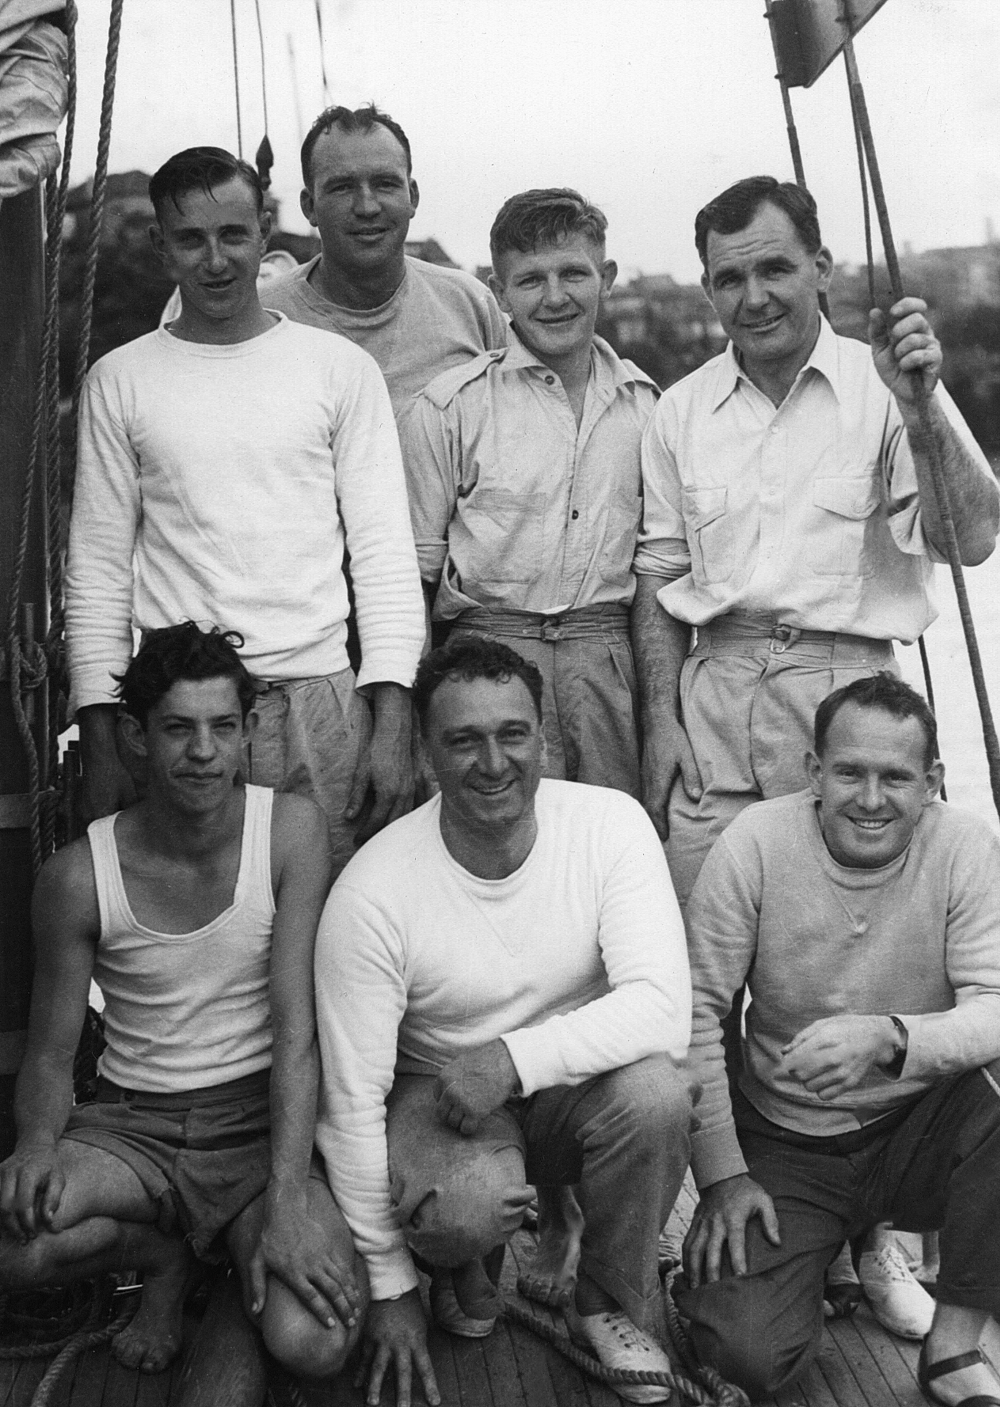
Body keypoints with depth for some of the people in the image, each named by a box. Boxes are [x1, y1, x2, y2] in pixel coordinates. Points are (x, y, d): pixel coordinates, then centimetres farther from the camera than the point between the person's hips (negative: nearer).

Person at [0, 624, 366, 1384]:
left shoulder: (293, 829, -11)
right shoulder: (78, 876, -7)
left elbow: (296, 1030, -14)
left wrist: (288, 1197, -24)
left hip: (262, 1117, -1)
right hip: (131, 1124, 2)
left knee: (315, 1342, -25)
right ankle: (166, 1250, 4)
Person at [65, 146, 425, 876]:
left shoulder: (342, 368, 4)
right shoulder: (120, 380, 6)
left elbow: (385, 549, 1)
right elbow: (98, 568, 6)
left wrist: (392, 718, -8)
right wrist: (100, 743, 0)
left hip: (320, 703, 0)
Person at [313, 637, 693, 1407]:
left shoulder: (610, 823, -17)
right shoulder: (372, 891, -21)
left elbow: (661, 1006, -25)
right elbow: (353, 1098, -16)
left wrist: (514, 1059, -32)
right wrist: (389, 1284, -10)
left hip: (576, 1085, 2)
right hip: (437, 1095, -2)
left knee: (655, 1088, -31)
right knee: (472, 1204, -34)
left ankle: (617, 1304, 0)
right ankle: (463, 1261, 7)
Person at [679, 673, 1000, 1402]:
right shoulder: (756, 842, -15)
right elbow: (695, 1010, -10)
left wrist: (887, 1039, -39)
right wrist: (722, 1174, -12)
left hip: (917, 1133, 1)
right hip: (787, 1144, -1)